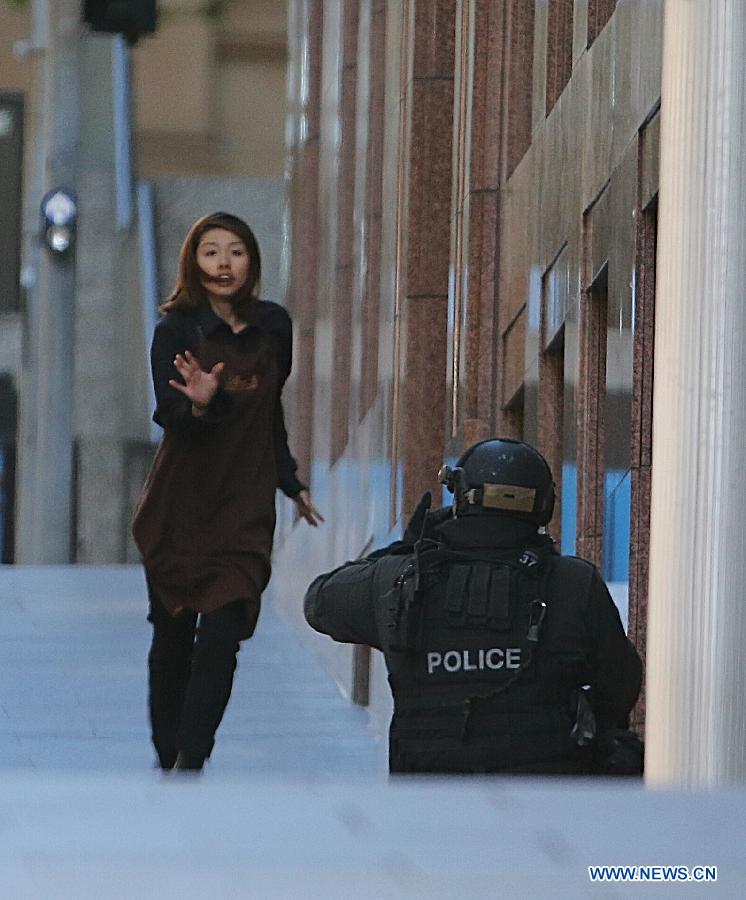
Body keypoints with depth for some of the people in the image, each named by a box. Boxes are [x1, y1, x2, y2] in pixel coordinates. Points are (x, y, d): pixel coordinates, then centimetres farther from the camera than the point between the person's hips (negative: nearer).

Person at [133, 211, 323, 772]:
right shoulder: (177, 330, -5)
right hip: (181, 505, -2)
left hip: (245, 505, 2)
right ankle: (168, 758, 18)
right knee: (174, 637, 4)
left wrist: (291, 483, 27)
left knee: (221, 637, -11)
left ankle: (188, 767, -12)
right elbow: (169, 413, -16)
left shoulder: (274, 327, 7)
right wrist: (197, 404, -38)